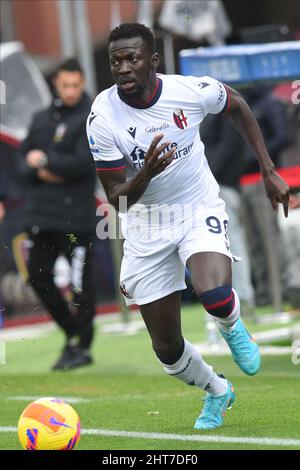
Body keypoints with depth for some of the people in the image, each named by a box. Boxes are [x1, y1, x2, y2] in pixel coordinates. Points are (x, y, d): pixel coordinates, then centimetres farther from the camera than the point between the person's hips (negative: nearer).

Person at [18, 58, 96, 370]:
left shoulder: (91, 119, -4)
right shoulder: (41, 119, 15)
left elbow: (83, 163, -14)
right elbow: (24, 158, 15)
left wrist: (45, 160, -8)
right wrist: (40, 172, -5)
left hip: (76, 215, -7)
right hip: (40, 213, 7)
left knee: (80, 283, -4)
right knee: (38, 276, 8)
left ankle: (82, 345, 6)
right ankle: (72, 331, 23)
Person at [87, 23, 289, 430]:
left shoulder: (192, 90, -18)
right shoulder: (103, 118, -20)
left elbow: (237, 106, 6)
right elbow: (117, 198, -15)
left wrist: (269, 171, 5)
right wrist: (147, 172, -36)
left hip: (200, 209, -1)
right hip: (147, 224, 1)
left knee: (215, 297, -32)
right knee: (167, 348, 5)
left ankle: (232, 328, 7)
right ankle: (217, 393, 38)